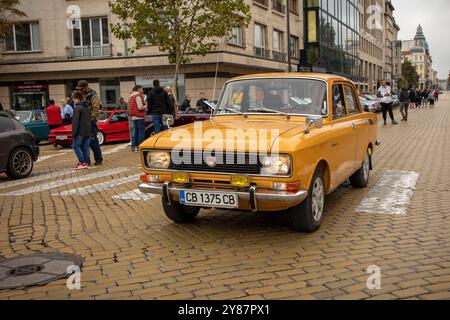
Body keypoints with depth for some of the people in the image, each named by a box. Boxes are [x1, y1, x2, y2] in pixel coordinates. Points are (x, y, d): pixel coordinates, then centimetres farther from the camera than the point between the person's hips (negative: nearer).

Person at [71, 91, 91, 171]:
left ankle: (82, 162, -7)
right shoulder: (87, 108, 14)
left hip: (80, 132, -8)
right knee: (86, 147, 8)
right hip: (88, 131, 8)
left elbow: (75, 122, -16)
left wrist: (74, 133, -14)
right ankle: (86, 163, 9)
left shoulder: (78, 108, -13)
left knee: (75, 146, -1)